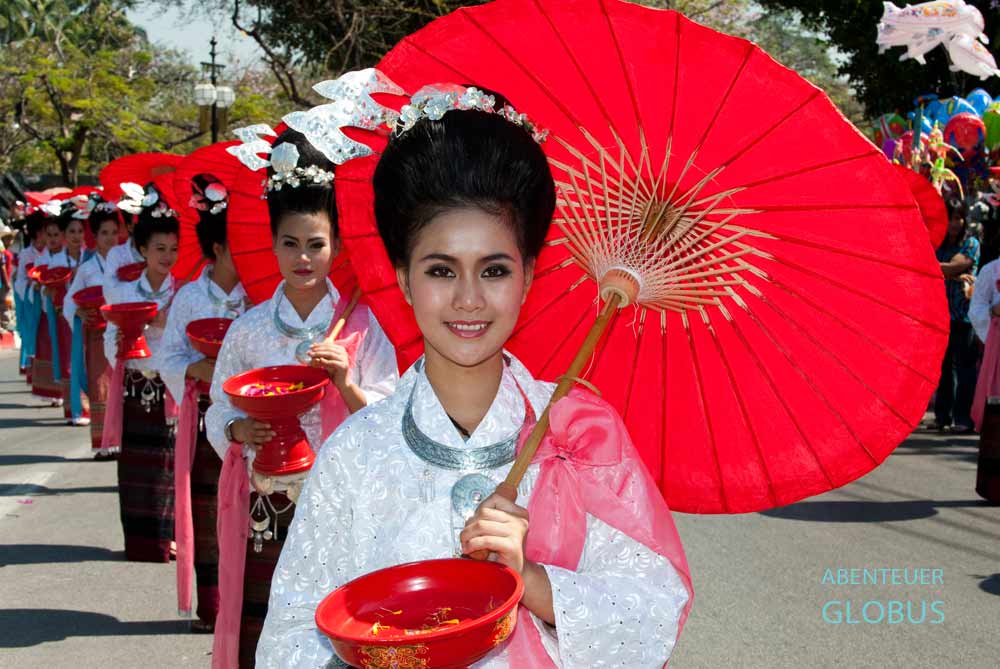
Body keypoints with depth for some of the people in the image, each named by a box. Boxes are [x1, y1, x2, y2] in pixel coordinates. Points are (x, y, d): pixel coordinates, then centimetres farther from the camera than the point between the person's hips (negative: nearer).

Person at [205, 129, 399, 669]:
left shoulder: (361, 326, 1)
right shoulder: (249, 327, 4)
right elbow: (220, 412, 9)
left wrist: (346, 384, -18)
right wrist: (240, 430, -12)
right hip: (264, 503, 1)